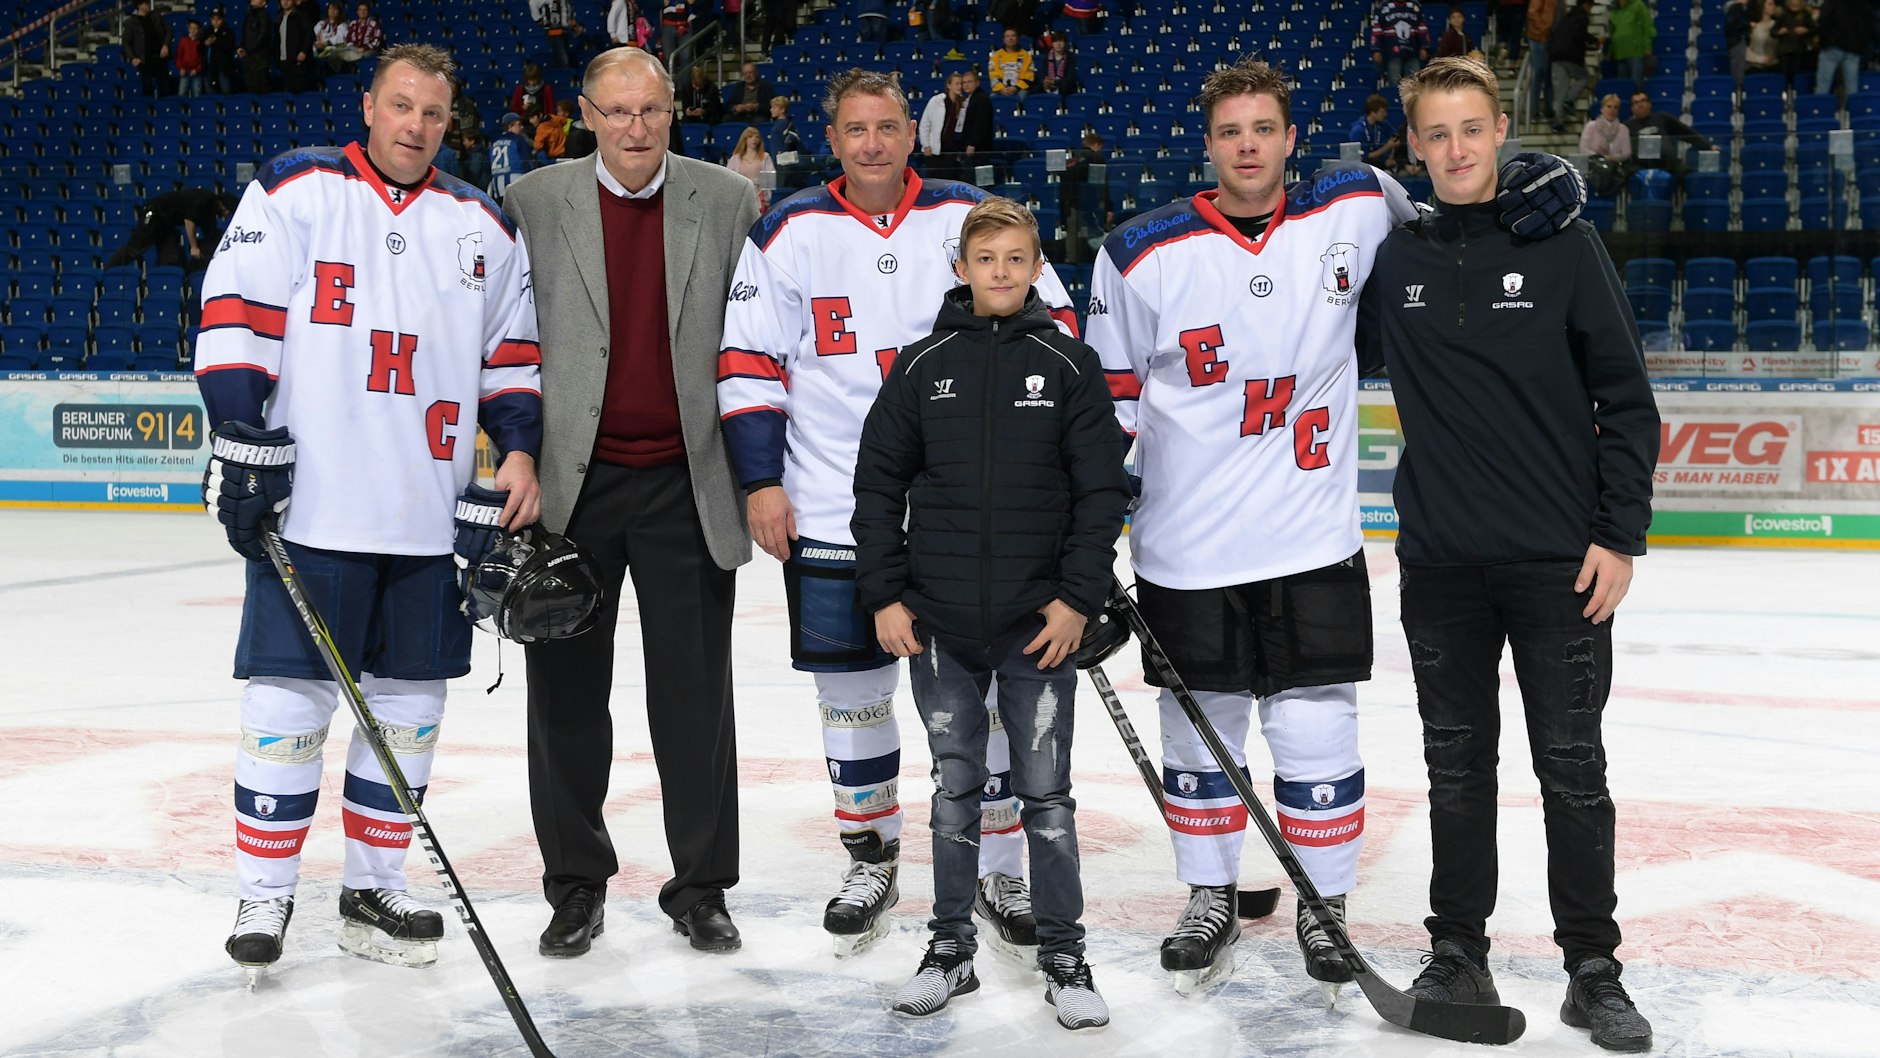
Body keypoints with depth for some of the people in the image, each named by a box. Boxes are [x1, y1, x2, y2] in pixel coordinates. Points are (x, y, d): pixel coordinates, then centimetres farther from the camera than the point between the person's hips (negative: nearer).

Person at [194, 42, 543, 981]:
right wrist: (243, 437, -13)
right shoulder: (295, 190, 2)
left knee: (410, 709, 8)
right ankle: (263, 896, 12)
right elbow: (235, 314, -4)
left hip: (433, 515, 4)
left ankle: (372, 890, 21)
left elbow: (512, 355, 17)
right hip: (312, 508, -4)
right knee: (289, 705, -2)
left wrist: (519, 448, 3)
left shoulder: (483, 227, 14)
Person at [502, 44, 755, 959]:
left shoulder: (726, 200, 4)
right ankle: (576, 884, 22)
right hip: (572, 484, 0)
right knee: (567, 690, 7)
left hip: (688, 487, 0)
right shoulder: (533, 202, 2)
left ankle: (701, 885, 19)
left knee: (695, 693, 6)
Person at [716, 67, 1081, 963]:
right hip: (832, 511, 0)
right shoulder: (790, 233, 2)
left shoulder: (970, 218, 2)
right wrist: (760, 479, -3)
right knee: (851, 686, 8)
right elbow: (748, 360, 3)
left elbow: (1047, 325, 6)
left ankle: (1000, 868, 19)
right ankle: (871, 861, 27)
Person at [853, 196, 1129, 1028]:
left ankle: (1064, 956, 18)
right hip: (939, 622, 1)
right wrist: (884, 595, 0)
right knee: (954, 789, 11)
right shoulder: (922, 366, 3)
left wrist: (1079, 596, -7)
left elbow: (1102, 488, -1)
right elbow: (878, 482, 6)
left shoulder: (1069, 365, -1)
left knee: (1045, 792, 6)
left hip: (1040, 621, -1)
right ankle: (951, 949, 23)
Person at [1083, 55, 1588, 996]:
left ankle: (1325, 906, 25)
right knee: (1199, 735, 12)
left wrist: (1538, 183, -7)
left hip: (1313, 547, 0)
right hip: (1186, 555, 0)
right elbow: (1108, 400, 4)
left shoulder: (1350, 212, -1)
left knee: (1317, 735, 5)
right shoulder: (1144, 254, -4)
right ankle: (1210, 900, 31)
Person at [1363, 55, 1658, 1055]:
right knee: (1457, 765, 11)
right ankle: (1457, 953, 23)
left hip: (1561, 559, -2)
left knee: (1572, 767, 4)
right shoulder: (1388, 255, 3)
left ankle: (1593, 970, 16)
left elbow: (1627, 399, -1)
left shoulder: (1561, 242, -3)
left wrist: (1620, 533, -6)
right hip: (1440, 561, 2)